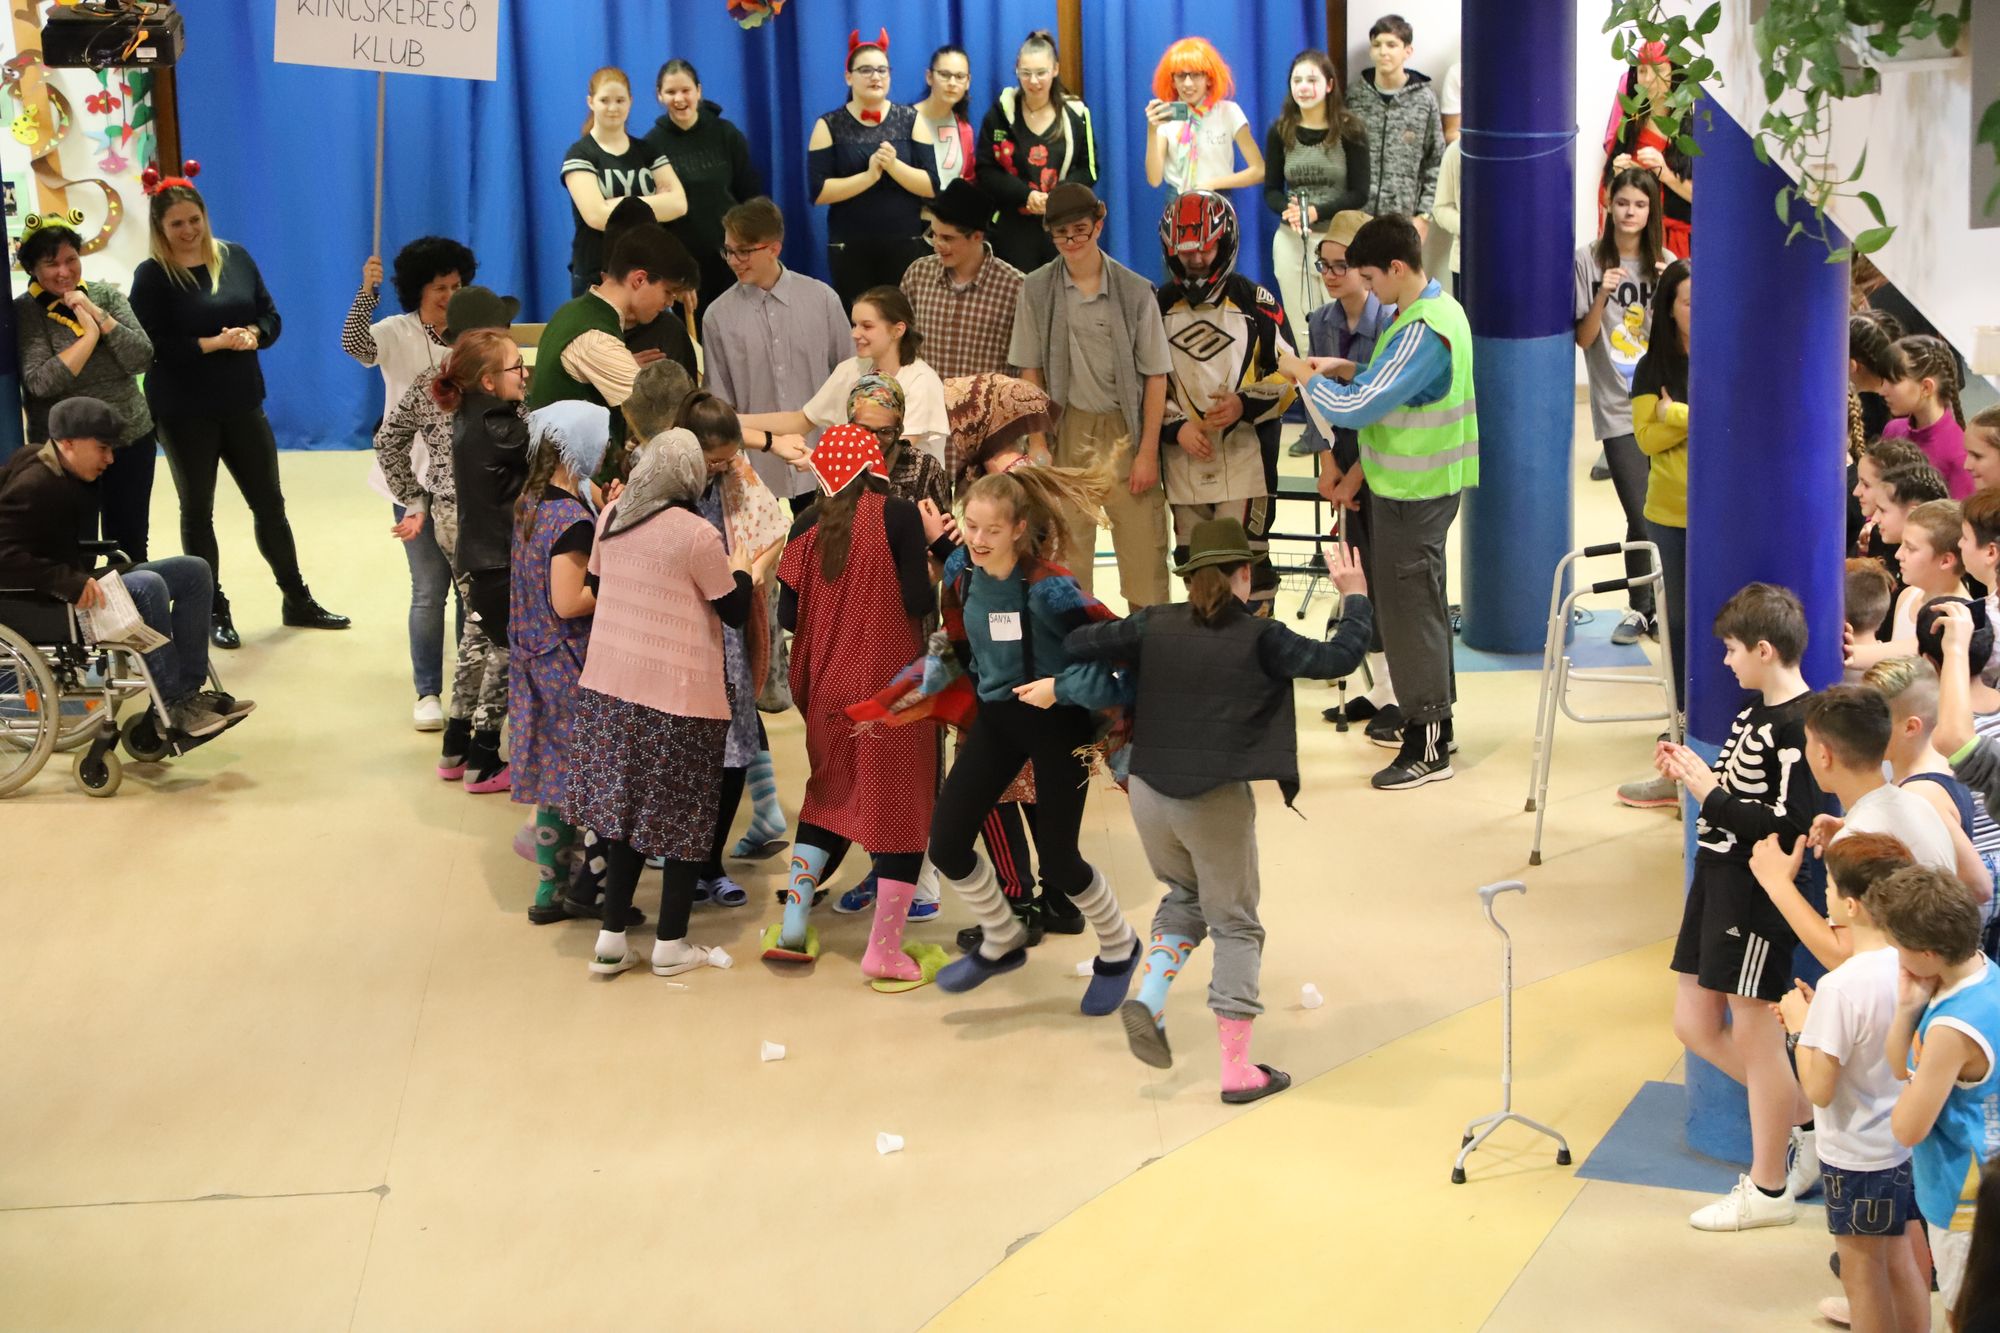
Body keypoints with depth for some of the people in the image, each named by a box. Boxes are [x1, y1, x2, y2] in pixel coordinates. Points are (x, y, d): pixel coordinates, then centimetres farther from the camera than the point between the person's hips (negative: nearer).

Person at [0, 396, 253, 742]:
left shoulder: (67, 479, 12)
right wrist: (69, 582, -37)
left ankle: (189, 691, -4)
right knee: (146, 587, -33)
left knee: (193, 572, 2)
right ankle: (173, 710, -27)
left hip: (78, 581, 11)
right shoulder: (34, 487, -19)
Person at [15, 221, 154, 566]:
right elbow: (41, 382, -18)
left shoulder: (107, 296, 4)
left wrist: (98, 315, -14)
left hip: (132, 440, 3)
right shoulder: (24, 313, -6)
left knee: (132, 548, 10)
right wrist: (90, 334, -15)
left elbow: (142, 359, -5)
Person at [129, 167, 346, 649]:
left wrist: (250, 334, -15)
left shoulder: (235, 257, 3)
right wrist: (215, 342, -21)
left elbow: (271, 317, 7)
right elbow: (152, 347, -17)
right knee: (198, 510, 7)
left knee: (269, 502, 11)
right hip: (184, 412, -4)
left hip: (242, 403, 4)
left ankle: (297, 601, 23)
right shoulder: (152, 276, -10)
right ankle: (214, 612, 17)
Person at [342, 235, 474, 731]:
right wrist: (367, 293, -36)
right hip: (415, 477, -3)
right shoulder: (396, 334, -4)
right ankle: (427, 693, 8)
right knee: (430, 589, -2)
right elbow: (354, 343, -25)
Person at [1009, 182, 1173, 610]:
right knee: (1066, 546, 4)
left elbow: (1155, 376, 0)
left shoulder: (1136, 291, -3)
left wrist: (1148, 452, -4)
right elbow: (1030, 373, 5)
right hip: (1067, 430, 1)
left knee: (1144, 548, -3)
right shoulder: (1036, 290, 1)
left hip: (1126, 429, -1)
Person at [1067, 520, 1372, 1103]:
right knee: (1236, 927, 10)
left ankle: (1149, 997, 6)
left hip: (1148, 793, 4)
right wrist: (1355, 597, 10)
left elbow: (1076, 645, -1)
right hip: (1216, 801, -4)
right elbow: (1340, 657, -5)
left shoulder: (1155, 626, 0)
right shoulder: (1260, 638, -8)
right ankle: (1237, 1069, 10)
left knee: (1185, 896, 29)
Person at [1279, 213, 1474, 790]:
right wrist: (1348, 371, 4)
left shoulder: (1422, 332, -25)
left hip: (1413, 493, -10)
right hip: (1420, 484, 10)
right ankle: (1435, 721, 31)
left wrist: (1304, 374, -12)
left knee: (1408, 607, -3)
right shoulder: (1438, 308, 8)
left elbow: (1355, 409, -27)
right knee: (1423, 601, 19)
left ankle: (1426, 747, 4)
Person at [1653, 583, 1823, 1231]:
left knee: (1753, 1034, 1)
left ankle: (1767, 1189, 15)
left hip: (1757, 892, -10)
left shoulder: (1799, 726, -19)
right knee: (1695, 1025, 14)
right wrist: (1696, 774, 2)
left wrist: (1711, 794, -18)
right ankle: (1803, 1115, 31)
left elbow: (1789, 826, -25)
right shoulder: (1756, 711, 11)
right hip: (1717, 881, 10)